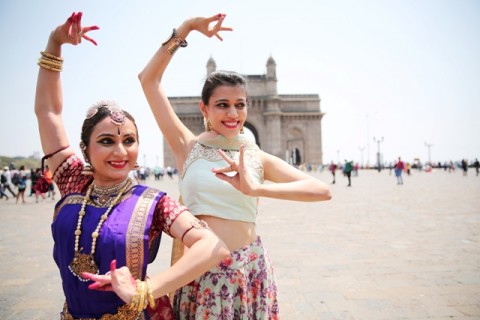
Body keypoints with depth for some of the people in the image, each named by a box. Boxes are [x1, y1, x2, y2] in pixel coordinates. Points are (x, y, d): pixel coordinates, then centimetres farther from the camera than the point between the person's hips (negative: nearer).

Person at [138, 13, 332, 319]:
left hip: (250, 270, 1)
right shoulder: (188, 147, 1)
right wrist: (187, 27, 0)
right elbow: (149, 79, 0)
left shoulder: (257, 157, 2)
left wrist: (257, 189, -22)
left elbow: (323, 190, -10)